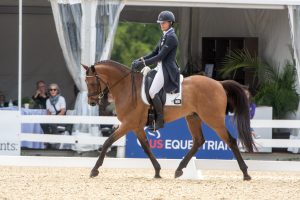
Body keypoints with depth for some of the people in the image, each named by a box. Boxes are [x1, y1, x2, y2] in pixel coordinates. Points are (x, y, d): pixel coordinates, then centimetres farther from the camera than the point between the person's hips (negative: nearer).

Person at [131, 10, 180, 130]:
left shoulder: (171, 37, -15)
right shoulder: (164, 36, 16)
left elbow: (160, 56, -21)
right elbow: (155, 53, 18)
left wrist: (142, 63, -21)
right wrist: (140, 60, 4)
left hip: (167, 69, -11)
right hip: (160, 67, 11)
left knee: (152, 92, -18)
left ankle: (160, 120, -11)